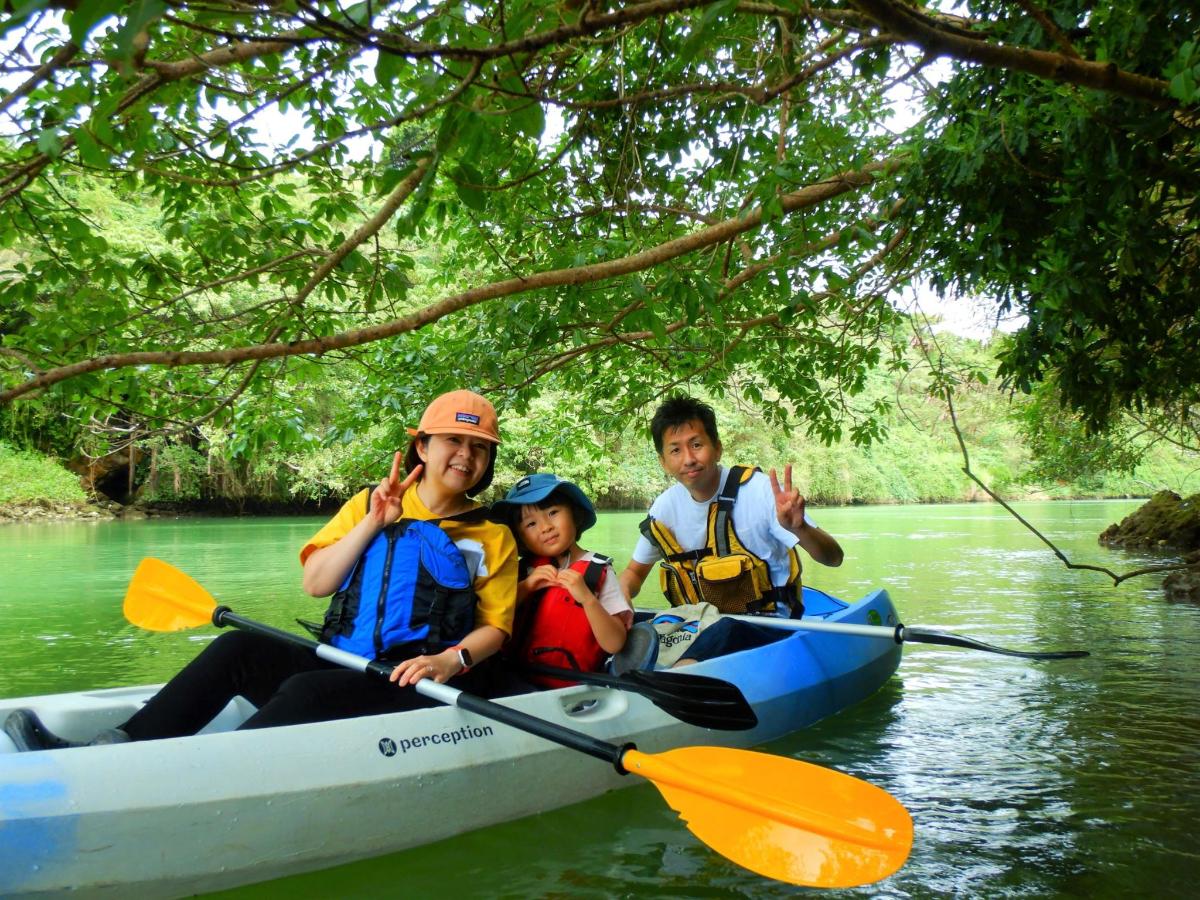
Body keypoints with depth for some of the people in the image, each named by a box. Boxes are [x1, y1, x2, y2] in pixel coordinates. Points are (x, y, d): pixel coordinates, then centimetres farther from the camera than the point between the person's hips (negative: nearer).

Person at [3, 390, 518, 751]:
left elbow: (495, 626, 1)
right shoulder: (368, 505, 12)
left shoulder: (492, 537, 4)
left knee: (305, 692, -31)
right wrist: (372, 524, -7)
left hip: (414, 686, -4)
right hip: (340, 668, 5)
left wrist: (451, 661, -20)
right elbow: (315, 583, 4)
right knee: (238, 649, -17)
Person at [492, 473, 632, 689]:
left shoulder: (598, 573, -1)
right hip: (516, 681, 4)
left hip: (571, 687, -3)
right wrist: (524, 587, -5)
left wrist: (587, 598, -18)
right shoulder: (525, 569, 10)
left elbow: (614, 645, -6)